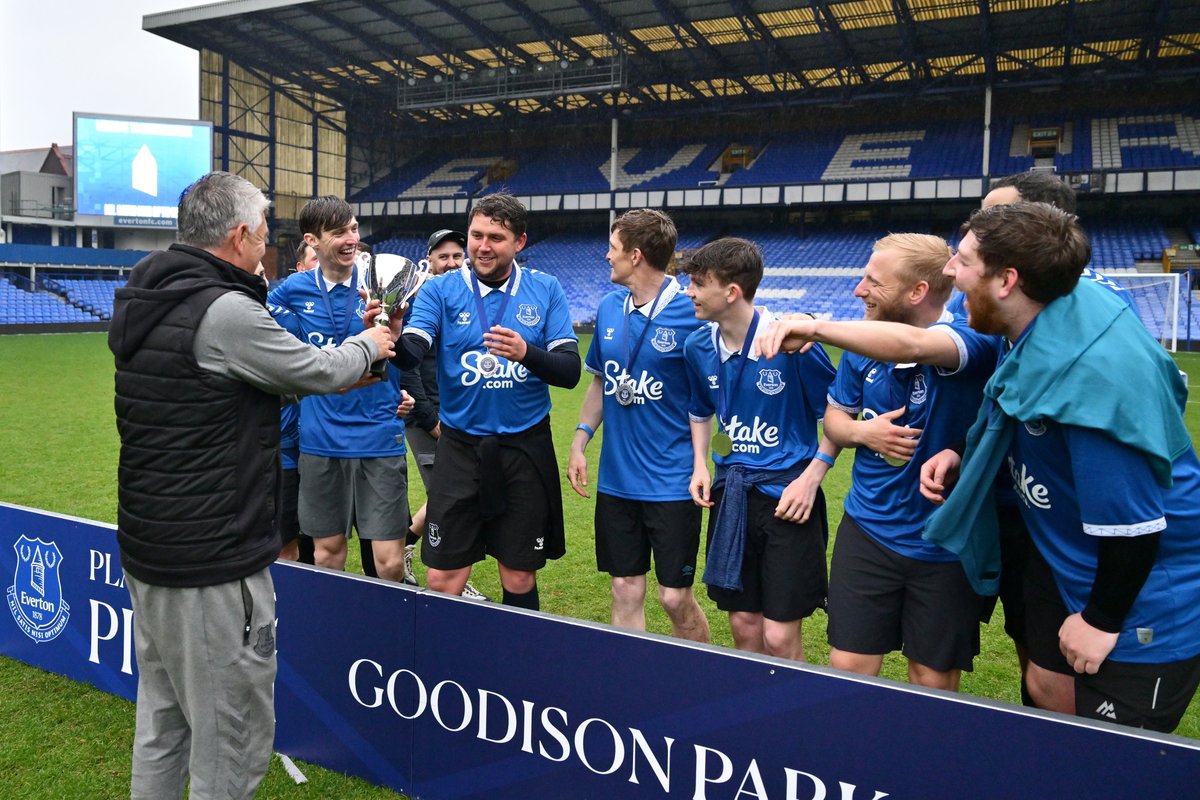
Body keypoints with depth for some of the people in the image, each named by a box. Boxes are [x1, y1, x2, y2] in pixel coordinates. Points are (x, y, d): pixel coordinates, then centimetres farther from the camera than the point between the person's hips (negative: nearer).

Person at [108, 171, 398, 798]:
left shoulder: (146, 302, 9)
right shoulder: (225, 311, -21)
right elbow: (319, 373, -9)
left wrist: (351, 358, 20)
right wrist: (368, 346, 12)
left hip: (145, 551, 10)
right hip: (213, 566, -10)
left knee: (160, 724, 22)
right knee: (233, 744, 4)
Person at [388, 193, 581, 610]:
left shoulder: (545, 290, 0)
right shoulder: (441, 289, -1)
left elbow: (570, 371, -6)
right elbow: (411, 354, -15)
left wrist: (526, 353, -25)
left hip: (525, 449, 0)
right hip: (460, 448, 0)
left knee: (519, 579, 10)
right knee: (442, 580, 1)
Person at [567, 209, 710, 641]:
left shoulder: (690, 312, -13)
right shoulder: (609, 307, 6)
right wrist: (579, 443, 10)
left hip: (672, 482, -5)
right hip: (616, 479, 5)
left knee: (675, 597, 3)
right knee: (625, 591, 12)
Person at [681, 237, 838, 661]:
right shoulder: (697, 346, 2)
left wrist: (811, 476, -12)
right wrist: (700, 465, 7)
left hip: (786, 494, -5)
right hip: (730, 494, 5)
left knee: (779, 636, -2)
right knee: (743, 627, 12)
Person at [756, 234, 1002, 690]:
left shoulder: (974, 345, -19)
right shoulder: (863, 345, 0)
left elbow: (911, 344, -44)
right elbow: (835, 417, 14)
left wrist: (817, 326, -46)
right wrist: (862, 431, -8)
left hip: (946, 545, -4)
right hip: (868, 529, 4)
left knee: (933, 684, 12)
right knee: (847, 667, 6)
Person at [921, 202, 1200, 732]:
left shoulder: (1092, 374, -35)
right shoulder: (1037, 328, -7)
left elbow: (1131, 519, -29)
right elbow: (1015, 427, 12)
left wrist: (1102, 620, -16)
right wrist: (961, 458, -3)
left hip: (1143, 606, -8)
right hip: (1065, 569, 9)